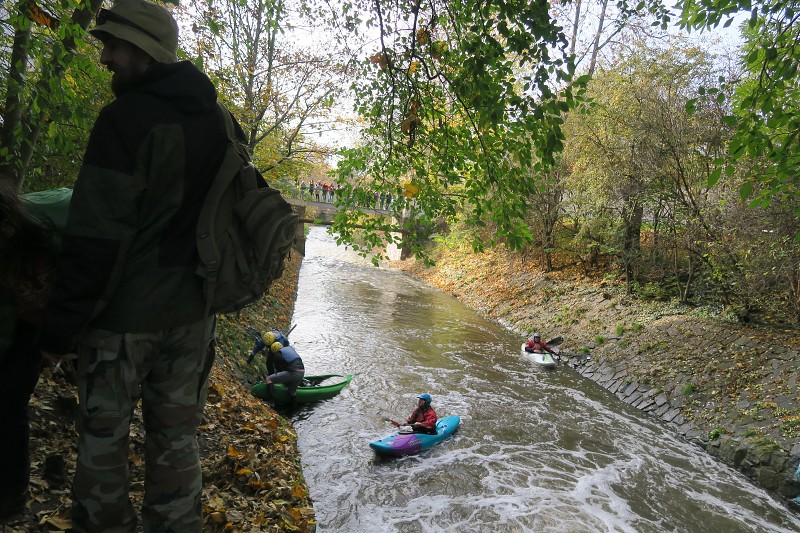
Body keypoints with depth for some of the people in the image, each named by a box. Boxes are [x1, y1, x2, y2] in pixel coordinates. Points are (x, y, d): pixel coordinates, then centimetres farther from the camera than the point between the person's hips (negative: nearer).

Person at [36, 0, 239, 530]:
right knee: (176, 435, 15)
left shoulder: (126, 118, -14)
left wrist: (60, 327, -9)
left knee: (103, 436, 12)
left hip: (124, 312, -6)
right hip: (194, 310, 6)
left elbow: (96, 238, -17)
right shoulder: (222, 121, 7)